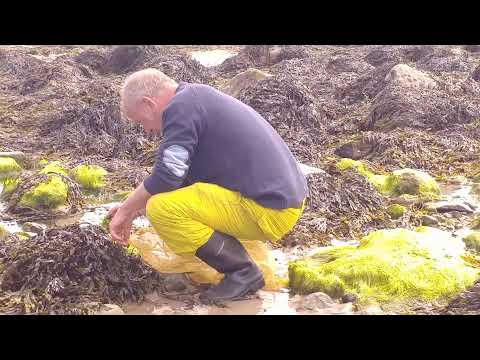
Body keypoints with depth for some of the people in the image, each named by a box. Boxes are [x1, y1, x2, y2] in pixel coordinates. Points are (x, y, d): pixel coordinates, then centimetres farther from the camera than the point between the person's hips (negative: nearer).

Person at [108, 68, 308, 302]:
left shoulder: (181, 107, -12)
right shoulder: (198, 98, 18)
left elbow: (166, 177, -17)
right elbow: (181, 177, 25)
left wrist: (126, 211, -2)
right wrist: (134, 206, 25)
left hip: (269, 208, -10)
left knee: (161, 209, -16)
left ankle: (242, 272, -7)